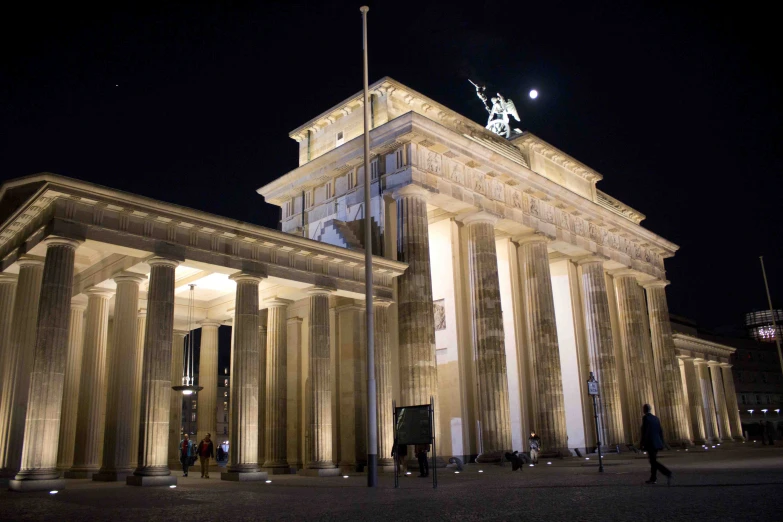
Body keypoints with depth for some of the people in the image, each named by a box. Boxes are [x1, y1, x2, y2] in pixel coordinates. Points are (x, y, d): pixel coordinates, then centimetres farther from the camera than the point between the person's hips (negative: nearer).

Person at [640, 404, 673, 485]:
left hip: (650, 443, -8)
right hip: (657, 443, 8)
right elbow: (660, 431, 12)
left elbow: (645, 432, -15)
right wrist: (662, 442, 18)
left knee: (654, 462, -7)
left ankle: (668, 473, -23)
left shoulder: (645, 417, -10)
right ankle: (653, 479, 18)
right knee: (653, 461, 15)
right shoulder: (656, 418, 11)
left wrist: (642, 443, -10)